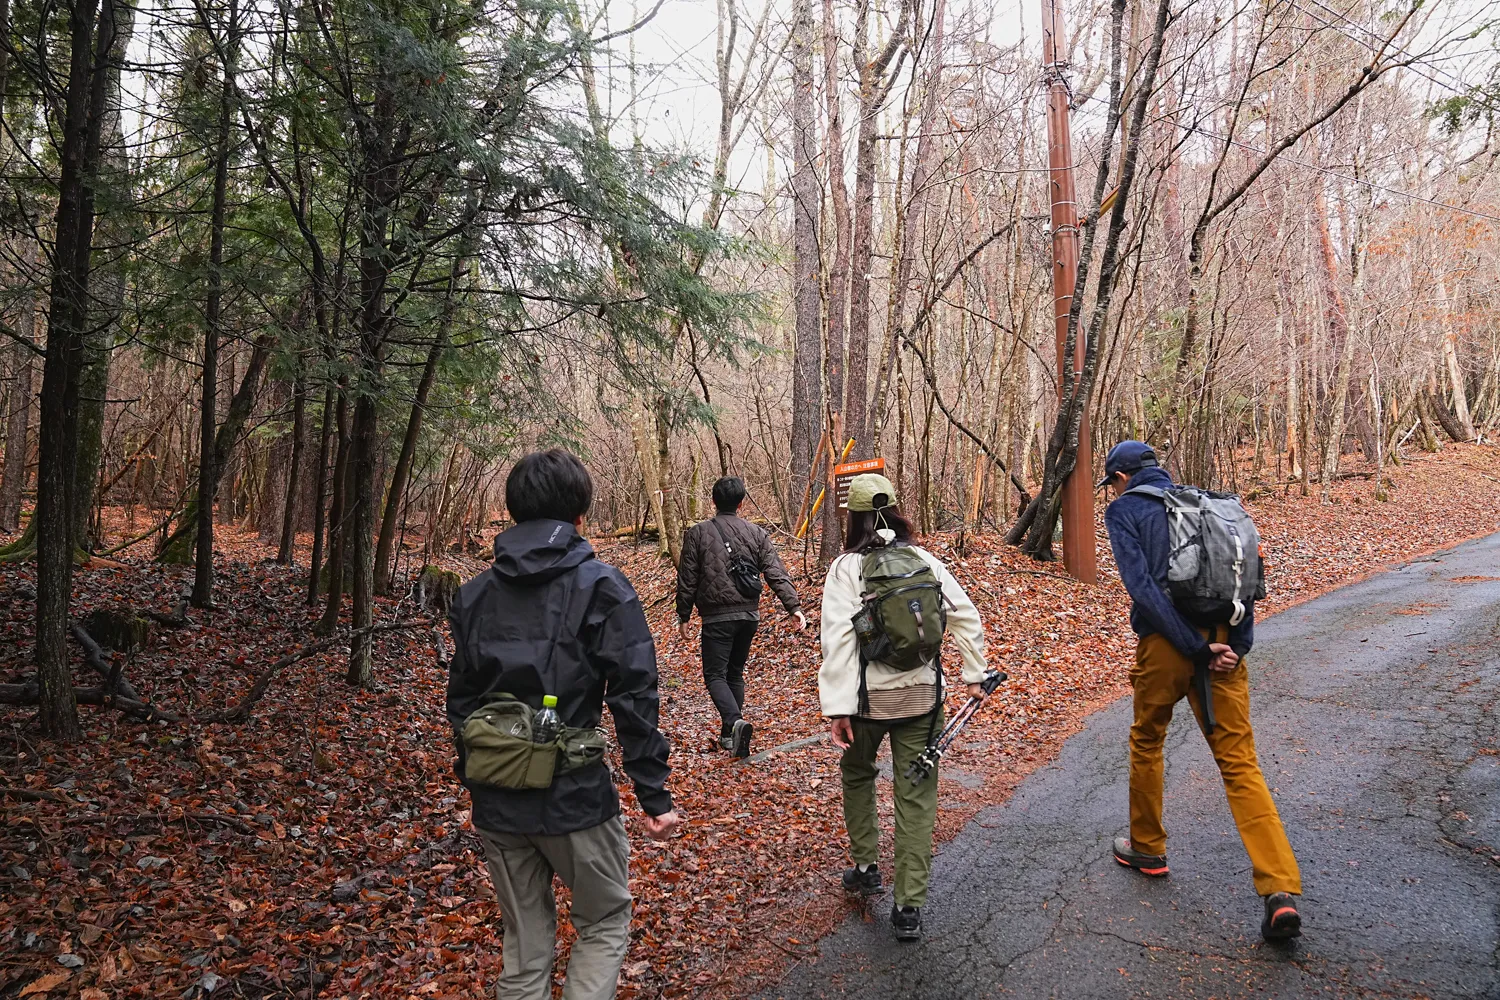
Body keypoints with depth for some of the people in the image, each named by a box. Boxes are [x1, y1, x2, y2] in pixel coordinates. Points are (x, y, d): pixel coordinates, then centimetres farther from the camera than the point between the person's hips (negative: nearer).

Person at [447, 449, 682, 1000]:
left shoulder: (474, 594, 4)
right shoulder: (602, 587, -11)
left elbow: (461, 701, 9)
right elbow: (633, 696, -14)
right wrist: (655, 795, -7)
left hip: (496, 804, 5)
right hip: (574, 797, -4)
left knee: (525, 942, 19)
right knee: (604, 924, 17)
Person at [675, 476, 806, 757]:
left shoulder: (697, 534, -3)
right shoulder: (756, 534, 5)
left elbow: (687, 579, -1)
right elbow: (776, 573, -3)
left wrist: (684, 616, 8)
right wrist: (794, 606, -4)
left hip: (717, 617, -4)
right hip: (749, 615, 4)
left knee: (715, 675, 2)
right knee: (735, 673, 17)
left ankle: (735, 722, -21)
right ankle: (729, 733, 24)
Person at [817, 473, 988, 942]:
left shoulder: (846, 568, -10)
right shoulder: (924, 560, 1)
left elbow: (840, 638, -17)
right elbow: (965, 615, 1)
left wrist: (838, 707, -17)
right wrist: (974, 673, 11)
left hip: (869, 694, -2)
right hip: (922, 693, 2)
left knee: (857, 774, 25)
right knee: (917, 796, 8)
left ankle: (865, 867, 34)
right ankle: (909, 907, 11)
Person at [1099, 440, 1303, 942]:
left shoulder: (1123, 510, 3)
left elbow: (1142, 586, -12)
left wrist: (1198, 647, -12)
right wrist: (1237, 645, 0)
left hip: (1166, 642, -4)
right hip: (1223, 641, 4)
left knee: (1146, 741, 20)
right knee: (1240, 763, 4)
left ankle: (1147, 848, 34)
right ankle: (1282, 891, -6)